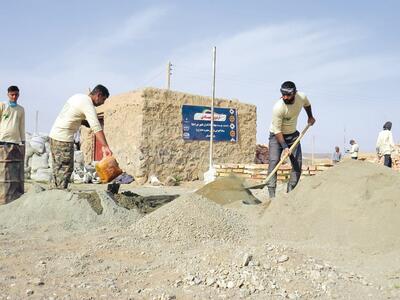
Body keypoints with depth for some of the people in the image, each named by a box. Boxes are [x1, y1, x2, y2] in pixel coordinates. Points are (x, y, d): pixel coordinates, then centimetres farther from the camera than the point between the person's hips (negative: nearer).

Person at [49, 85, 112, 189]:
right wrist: (105, 147, -32)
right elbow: (96, 127, -26)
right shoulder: (88, 105, -15)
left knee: (58, 168, 11)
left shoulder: (78, 96, 13)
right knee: (66, 168, -7)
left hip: (54, 134, 9)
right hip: (64, 138, -9)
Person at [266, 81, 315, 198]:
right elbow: (277, 131, -26)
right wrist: (284, 147, -30)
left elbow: (307, 104, 13)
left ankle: (290, 192, 8)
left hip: (293, 134, 5)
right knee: (274, 161, -21)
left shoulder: (302, 97, -16)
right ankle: (271, 194, -22)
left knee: (298, 164, -1)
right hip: (277, 135, -5)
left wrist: (310, 117, 23)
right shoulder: (278, 108, -31)